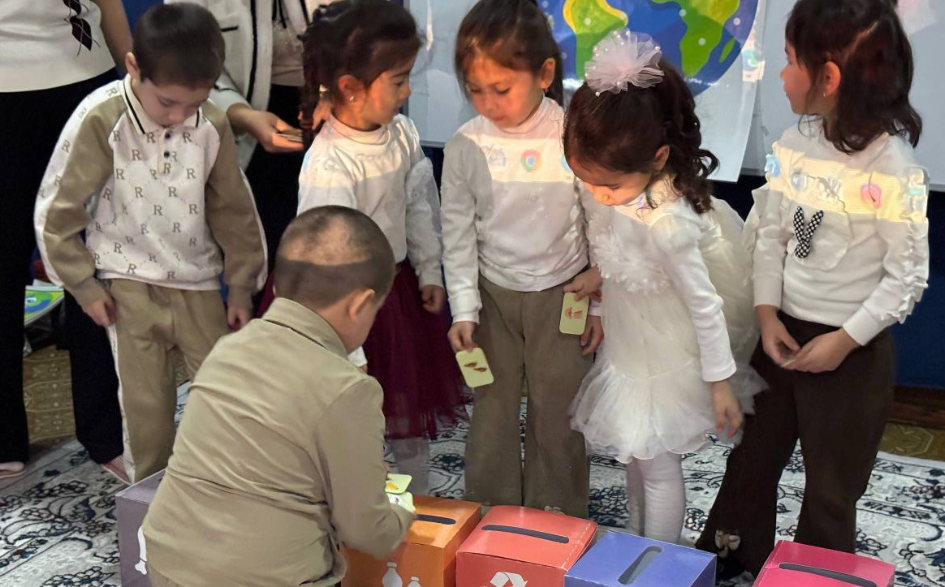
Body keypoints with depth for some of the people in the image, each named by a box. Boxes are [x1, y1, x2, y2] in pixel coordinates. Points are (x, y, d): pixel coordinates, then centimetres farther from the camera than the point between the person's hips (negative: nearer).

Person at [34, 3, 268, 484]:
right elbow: (56, 211, -8)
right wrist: (84, 286, -4)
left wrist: (241, 288, 8)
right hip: (130, 285, -3)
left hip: (197, 281, 3)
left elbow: (232, 210, 5)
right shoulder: (99, 120, -17)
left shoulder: (212, 124, -8)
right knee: (146, 401, 0)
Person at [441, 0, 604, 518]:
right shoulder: (466, 147, -9)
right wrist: (464, 309, -5)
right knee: (492, 414, 10)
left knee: (557, 416, 9)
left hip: (563, 296, -1)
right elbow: (458, 235, -1)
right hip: (493, 297, 2)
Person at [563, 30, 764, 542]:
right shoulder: (623, 191, -13)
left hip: (666, 364, -8)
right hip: (629, 352, 8)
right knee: (634, 457, 24)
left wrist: (721, 383, -17)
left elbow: (705, 304, -25)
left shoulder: (666, 224, -34)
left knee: (658, 467, 7)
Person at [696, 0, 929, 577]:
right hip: (785, 331, 6)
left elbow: (908, 277, -16)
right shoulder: (793, 145, -3)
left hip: (854, 349, -5)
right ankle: (730, 558, 41)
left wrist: (845, 340, -18)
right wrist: (768, 313, -7)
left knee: (831, 480, 12)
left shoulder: (894, 169, -20)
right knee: (753, 454, 20)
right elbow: (770, 235, 3)